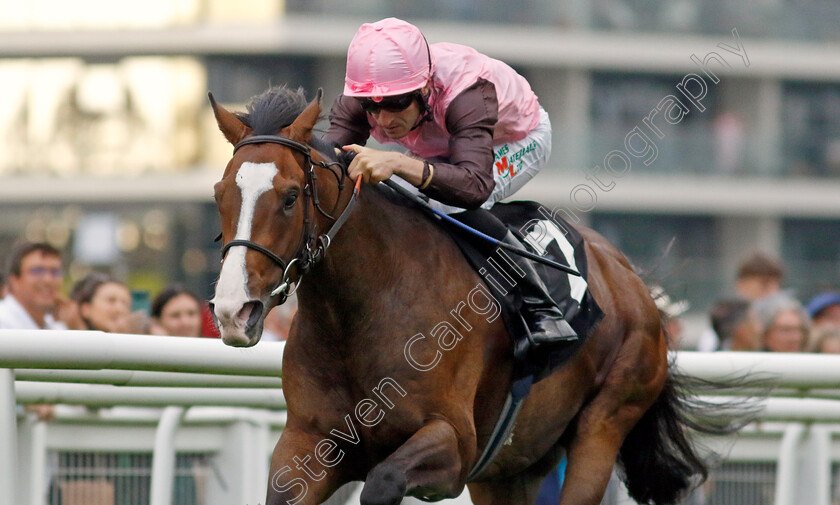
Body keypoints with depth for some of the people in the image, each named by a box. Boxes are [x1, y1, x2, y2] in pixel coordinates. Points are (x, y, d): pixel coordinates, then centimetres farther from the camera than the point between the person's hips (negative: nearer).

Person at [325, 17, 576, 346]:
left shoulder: (467, 93, -47)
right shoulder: (355, 105, -30)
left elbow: (476, 184, -60)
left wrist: (399, 164, -75)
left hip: (518, 142, -6)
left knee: (454, 203, -34)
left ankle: (540, 309, -21)